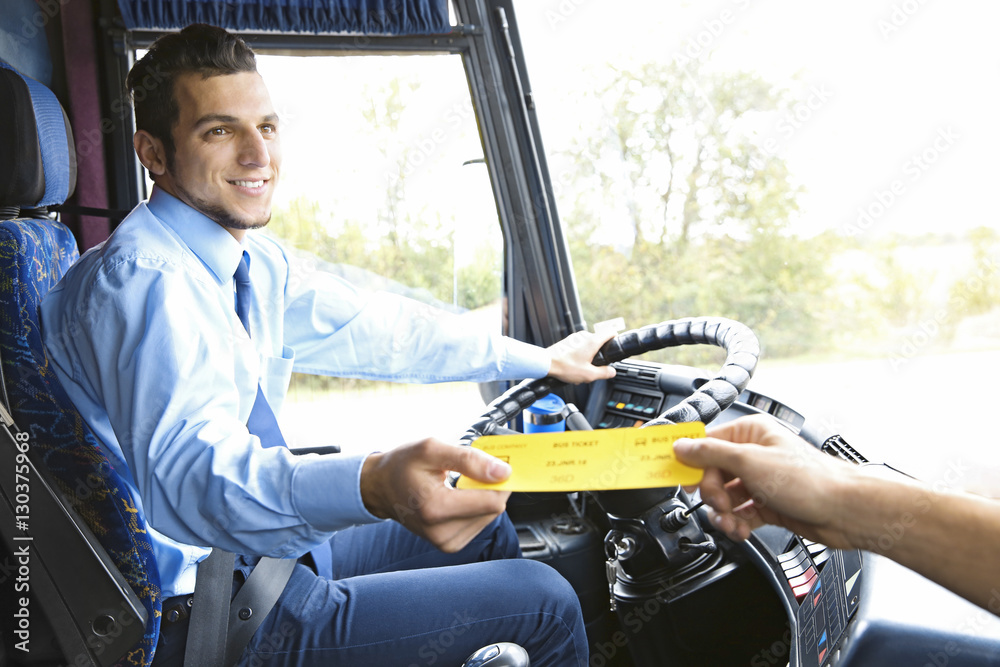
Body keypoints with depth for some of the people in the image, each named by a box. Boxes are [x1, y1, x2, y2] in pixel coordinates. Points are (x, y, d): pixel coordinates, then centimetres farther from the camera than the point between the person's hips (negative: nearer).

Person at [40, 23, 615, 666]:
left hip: (269, 551, 9)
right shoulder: (144, 280, -25)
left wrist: (542, 359, 10)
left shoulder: (252, 260, 3)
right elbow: (185, 473, -40)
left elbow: (368, 328, 9)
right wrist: (375, 486, -59)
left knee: (491, 530, 19)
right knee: (545, 602, -6)